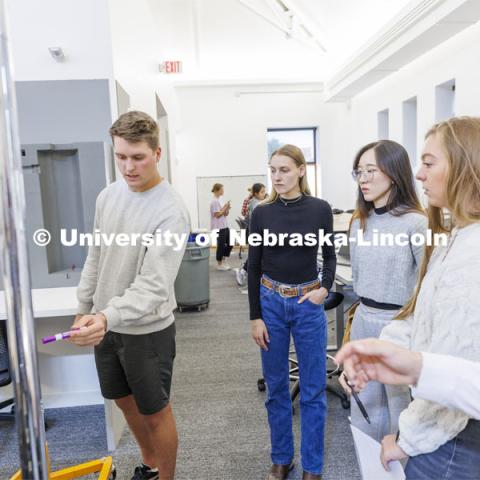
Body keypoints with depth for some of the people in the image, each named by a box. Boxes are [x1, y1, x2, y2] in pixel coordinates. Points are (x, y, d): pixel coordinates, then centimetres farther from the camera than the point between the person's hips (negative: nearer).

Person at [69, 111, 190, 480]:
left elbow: (154, 285, -29)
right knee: (126, 400, 23)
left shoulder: (171, 211, -22)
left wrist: (108, 317, -43)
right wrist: (84, 309, 12)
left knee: (155, 411, 10)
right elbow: (95, 259, 10)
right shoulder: (108, 196, 1)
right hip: (105, 324, 7)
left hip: (147, 330, -7)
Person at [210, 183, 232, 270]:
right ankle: (219, 264, 14)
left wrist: (227, 208, -4)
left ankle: (224, 261, 24)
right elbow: (218, 215, -17)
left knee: (230, 243, 11)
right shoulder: (214, 201, -14)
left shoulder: (221, 199, 12)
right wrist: (225, 207, -13)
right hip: (219, 227, -9)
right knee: (221, 245, 0)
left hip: (225, 226, 9)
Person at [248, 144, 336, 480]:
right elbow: (254, 267, 0)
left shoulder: (320, 209, -4)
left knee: (313, 388, 7)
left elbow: (329, 255, 7)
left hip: (308, 304, -1)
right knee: (276, 386, 13)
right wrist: (255, 317, -3)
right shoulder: (262, 213, -2)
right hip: (271, 303, 1)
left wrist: (325, 288, -12)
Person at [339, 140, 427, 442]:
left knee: (403, 412, 12)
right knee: (365, 409, 18)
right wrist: (366, 310, 17)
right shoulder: (359, 223, 6)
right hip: (363, 322, 6)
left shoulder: (415, 223, -15)